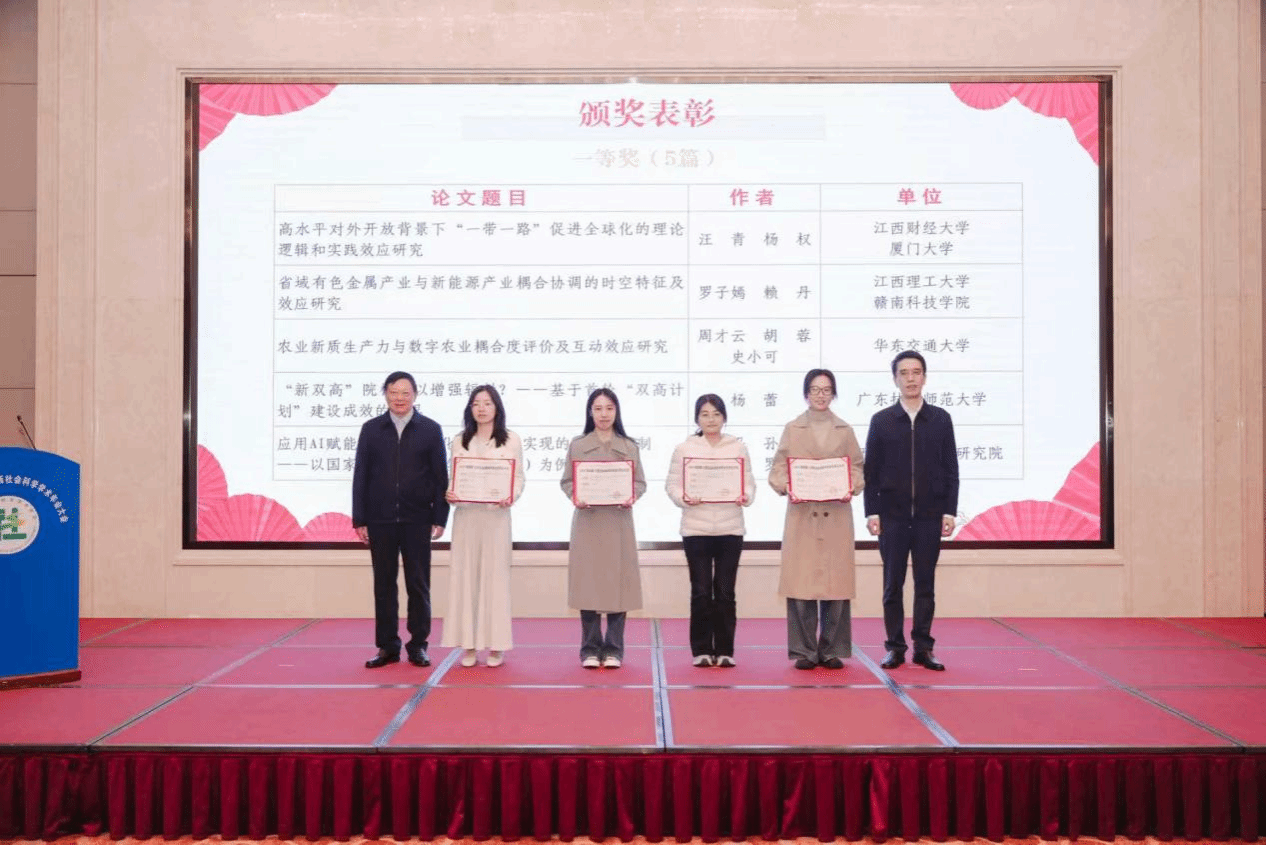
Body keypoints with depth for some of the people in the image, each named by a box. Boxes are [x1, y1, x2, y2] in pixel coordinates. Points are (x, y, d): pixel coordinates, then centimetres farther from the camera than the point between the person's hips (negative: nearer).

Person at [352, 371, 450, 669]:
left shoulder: (430, 429, 3)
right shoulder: (371, 429, 6)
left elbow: (441, 477, 1)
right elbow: (361, 476, 5)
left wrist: (440, 518, -5)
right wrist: (359, 520, -1)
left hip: (417, 520, -1)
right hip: (380, 520, 1)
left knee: (418, 585, 4)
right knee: (384, 584, 7)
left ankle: (418, 645, 14)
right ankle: (387, 646, 15)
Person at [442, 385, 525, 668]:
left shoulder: (511, 440, 4)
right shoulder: (459, 441, 11)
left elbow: (519, 478, 3)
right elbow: (453, 477, 10)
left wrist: (512, 496, -16)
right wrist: (449, 494, -10)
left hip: (496, 515, -2)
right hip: (465, 515, 2)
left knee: (495, 575, -1)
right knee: (465, 575, 1)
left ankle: (495, 644, 6)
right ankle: (469, 644, 7)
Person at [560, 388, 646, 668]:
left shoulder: (630, 447, 9)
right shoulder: (577, 445, 7)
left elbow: (640, 482, 6)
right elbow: (566, 480, 5)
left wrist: (632, 497, -14)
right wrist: (575, 496, -15)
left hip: (618, 522, 1)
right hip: (587, 522, 0)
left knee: (617, 583, 0)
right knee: (588, 583, 0)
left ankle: (613, 649, 9)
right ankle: (590, 649, 9)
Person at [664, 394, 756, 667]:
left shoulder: (738, 447, 8)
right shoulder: (684, 448, 4)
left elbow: (749, 481, 6)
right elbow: (672, 484, 3)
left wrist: (745, 497, -14)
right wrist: (683, 499, -16)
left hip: (730, 529, 1)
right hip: (696, 529, -1)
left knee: (725, 591, 4)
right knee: (701, 591, 1)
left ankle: (725, 650, 14)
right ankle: (701, 650, 12)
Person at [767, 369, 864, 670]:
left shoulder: (845, 430, 11)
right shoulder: (792, 429, 7)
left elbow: (857, 467, 9)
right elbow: (777, 469, 4)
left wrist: (851, 489, -10)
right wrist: (787, 488, -15)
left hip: (836, 516, 1)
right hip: (802, 515, -1)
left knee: (836, 583, 2)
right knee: (800, 584, -2)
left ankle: (832, 650, 12)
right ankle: (804, 651, 7)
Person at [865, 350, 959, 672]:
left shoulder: (941, 419, 5)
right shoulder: (881, 420, 3)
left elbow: (951, 470, 5)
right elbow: (871, 471, 2)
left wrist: (950, 511, -1)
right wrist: (871, 512, -5)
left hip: (929, 516, 1)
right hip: (892, 516, 0)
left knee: (925, 585, 5)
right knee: (893, 585, 3)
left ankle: (923, 648, 12)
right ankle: (895, 647, 11)